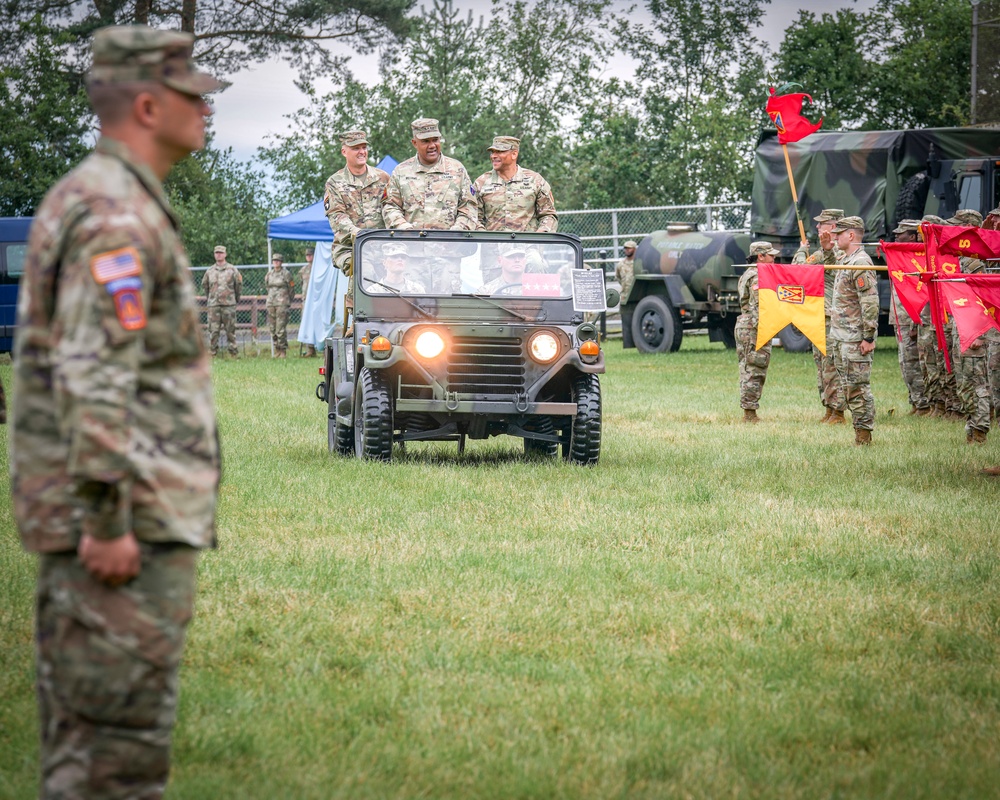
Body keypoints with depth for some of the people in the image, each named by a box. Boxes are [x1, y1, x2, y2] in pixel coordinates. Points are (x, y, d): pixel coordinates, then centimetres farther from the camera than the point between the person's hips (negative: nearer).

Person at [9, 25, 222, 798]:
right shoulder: (116, 215, -16)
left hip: (106, 510, 11)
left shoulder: (85, 199, 17)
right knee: (122, 727, -8)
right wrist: (107, 520, -24)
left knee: (84, 718, 13)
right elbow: (94, 379, -23)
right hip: (132, 515, -11)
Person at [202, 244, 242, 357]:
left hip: (229, 305, -2)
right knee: (213, 330, -2)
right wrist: (208, 297, 20)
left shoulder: (232, 270, 4)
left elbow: (239, 285, 11)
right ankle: (212, 353, 1)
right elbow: (204, 284, 22)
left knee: (230, 330, 0)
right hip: (213, 305, 2)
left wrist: (237, 298, 14)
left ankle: (234, 352, 5)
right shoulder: (210, 271, 11)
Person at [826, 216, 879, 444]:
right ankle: (859, 431, 16)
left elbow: (870, 303, -21)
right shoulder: (844, 261, 15)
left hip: (855, 338, -10)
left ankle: (864, 436, -4)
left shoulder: (860, 264, -16)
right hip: (840, 337, 10)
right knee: (849, 387, 12)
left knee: (858, 387, -7)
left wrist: (868, 337, -22)